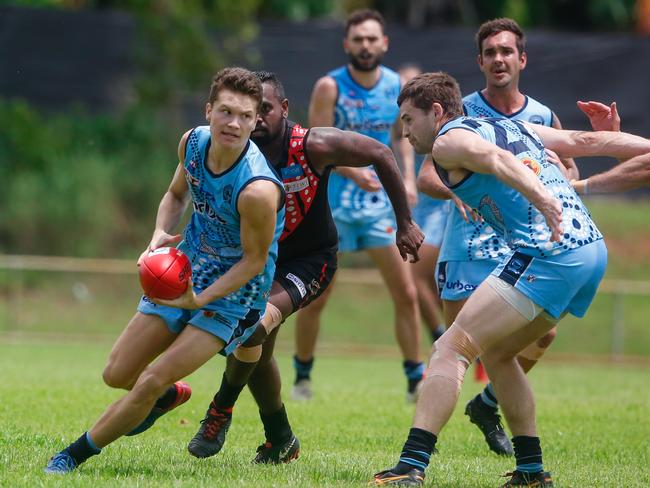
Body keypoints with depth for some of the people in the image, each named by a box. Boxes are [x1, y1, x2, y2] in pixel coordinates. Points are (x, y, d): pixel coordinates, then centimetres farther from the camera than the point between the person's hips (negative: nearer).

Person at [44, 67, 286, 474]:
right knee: (118, 375, 8)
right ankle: (168, 396, 43)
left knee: (150, 383, -14)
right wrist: (161, 235, -9)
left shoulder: (257, 189, -31)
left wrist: (200, 300, -25)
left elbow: (254, 260, -18)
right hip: (185, 272, 7)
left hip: (236, 289, -7)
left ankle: (75, 455, 4)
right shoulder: (193, 142, -11)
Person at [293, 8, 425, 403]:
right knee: (316, 297, 2)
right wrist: (352, 172, -29)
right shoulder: (330, 87, -10)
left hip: (381, 202, 3)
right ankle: (303, 375, 20)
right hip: (333, 203, -3)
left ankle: (416, 381, 9)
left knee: (407, 294, 0)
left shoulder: (397, 86, 2)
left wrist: (407, 178, 0)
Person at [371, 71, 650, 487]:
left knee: (452, 349, -10)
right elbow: (586, 141, 25)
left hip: (547, 252, -9)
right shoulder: (514, 127, 27)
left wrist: (544, 200, -35)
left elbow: (498, 161, -18)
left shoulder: (449, 141, 2)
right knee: (496, 352, 22)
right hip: (592, 248, 9)